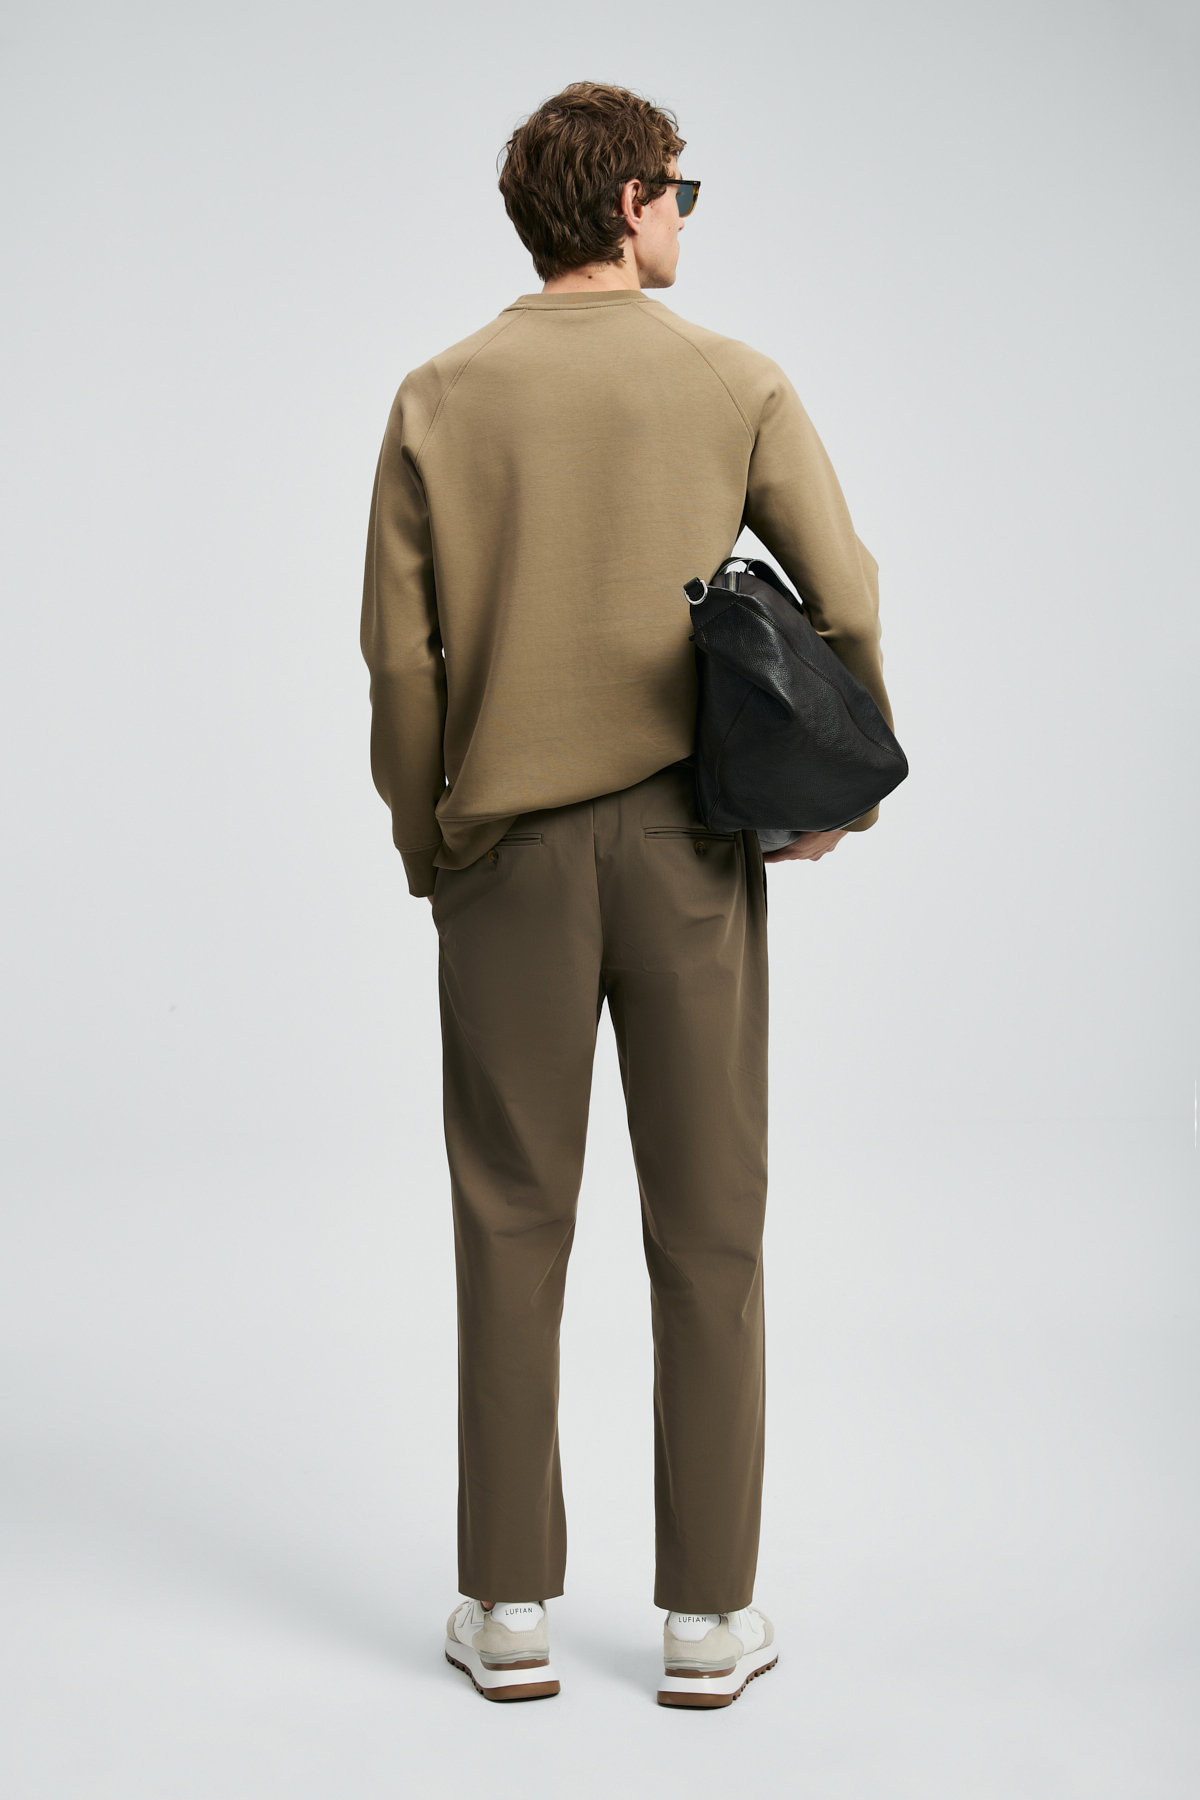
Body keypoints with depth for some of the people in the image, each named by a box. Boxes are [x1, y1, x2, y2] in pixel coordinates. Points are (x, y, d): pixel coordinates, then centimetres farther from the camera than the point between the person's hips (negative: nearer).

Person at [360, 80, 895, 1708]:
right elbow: (846, 599, -6)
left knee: (512, 1226, 8)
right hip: (687, 843, -1)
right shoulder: (733, 384, 0)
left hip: (507, 845, 1)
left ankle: (510, 1607, 14)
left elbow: (399, 645, -1)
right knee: (706, 1226, 6)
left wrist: (421, 840, 9)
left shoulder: (441, 399, 2)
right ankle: (709, 1614, 12)